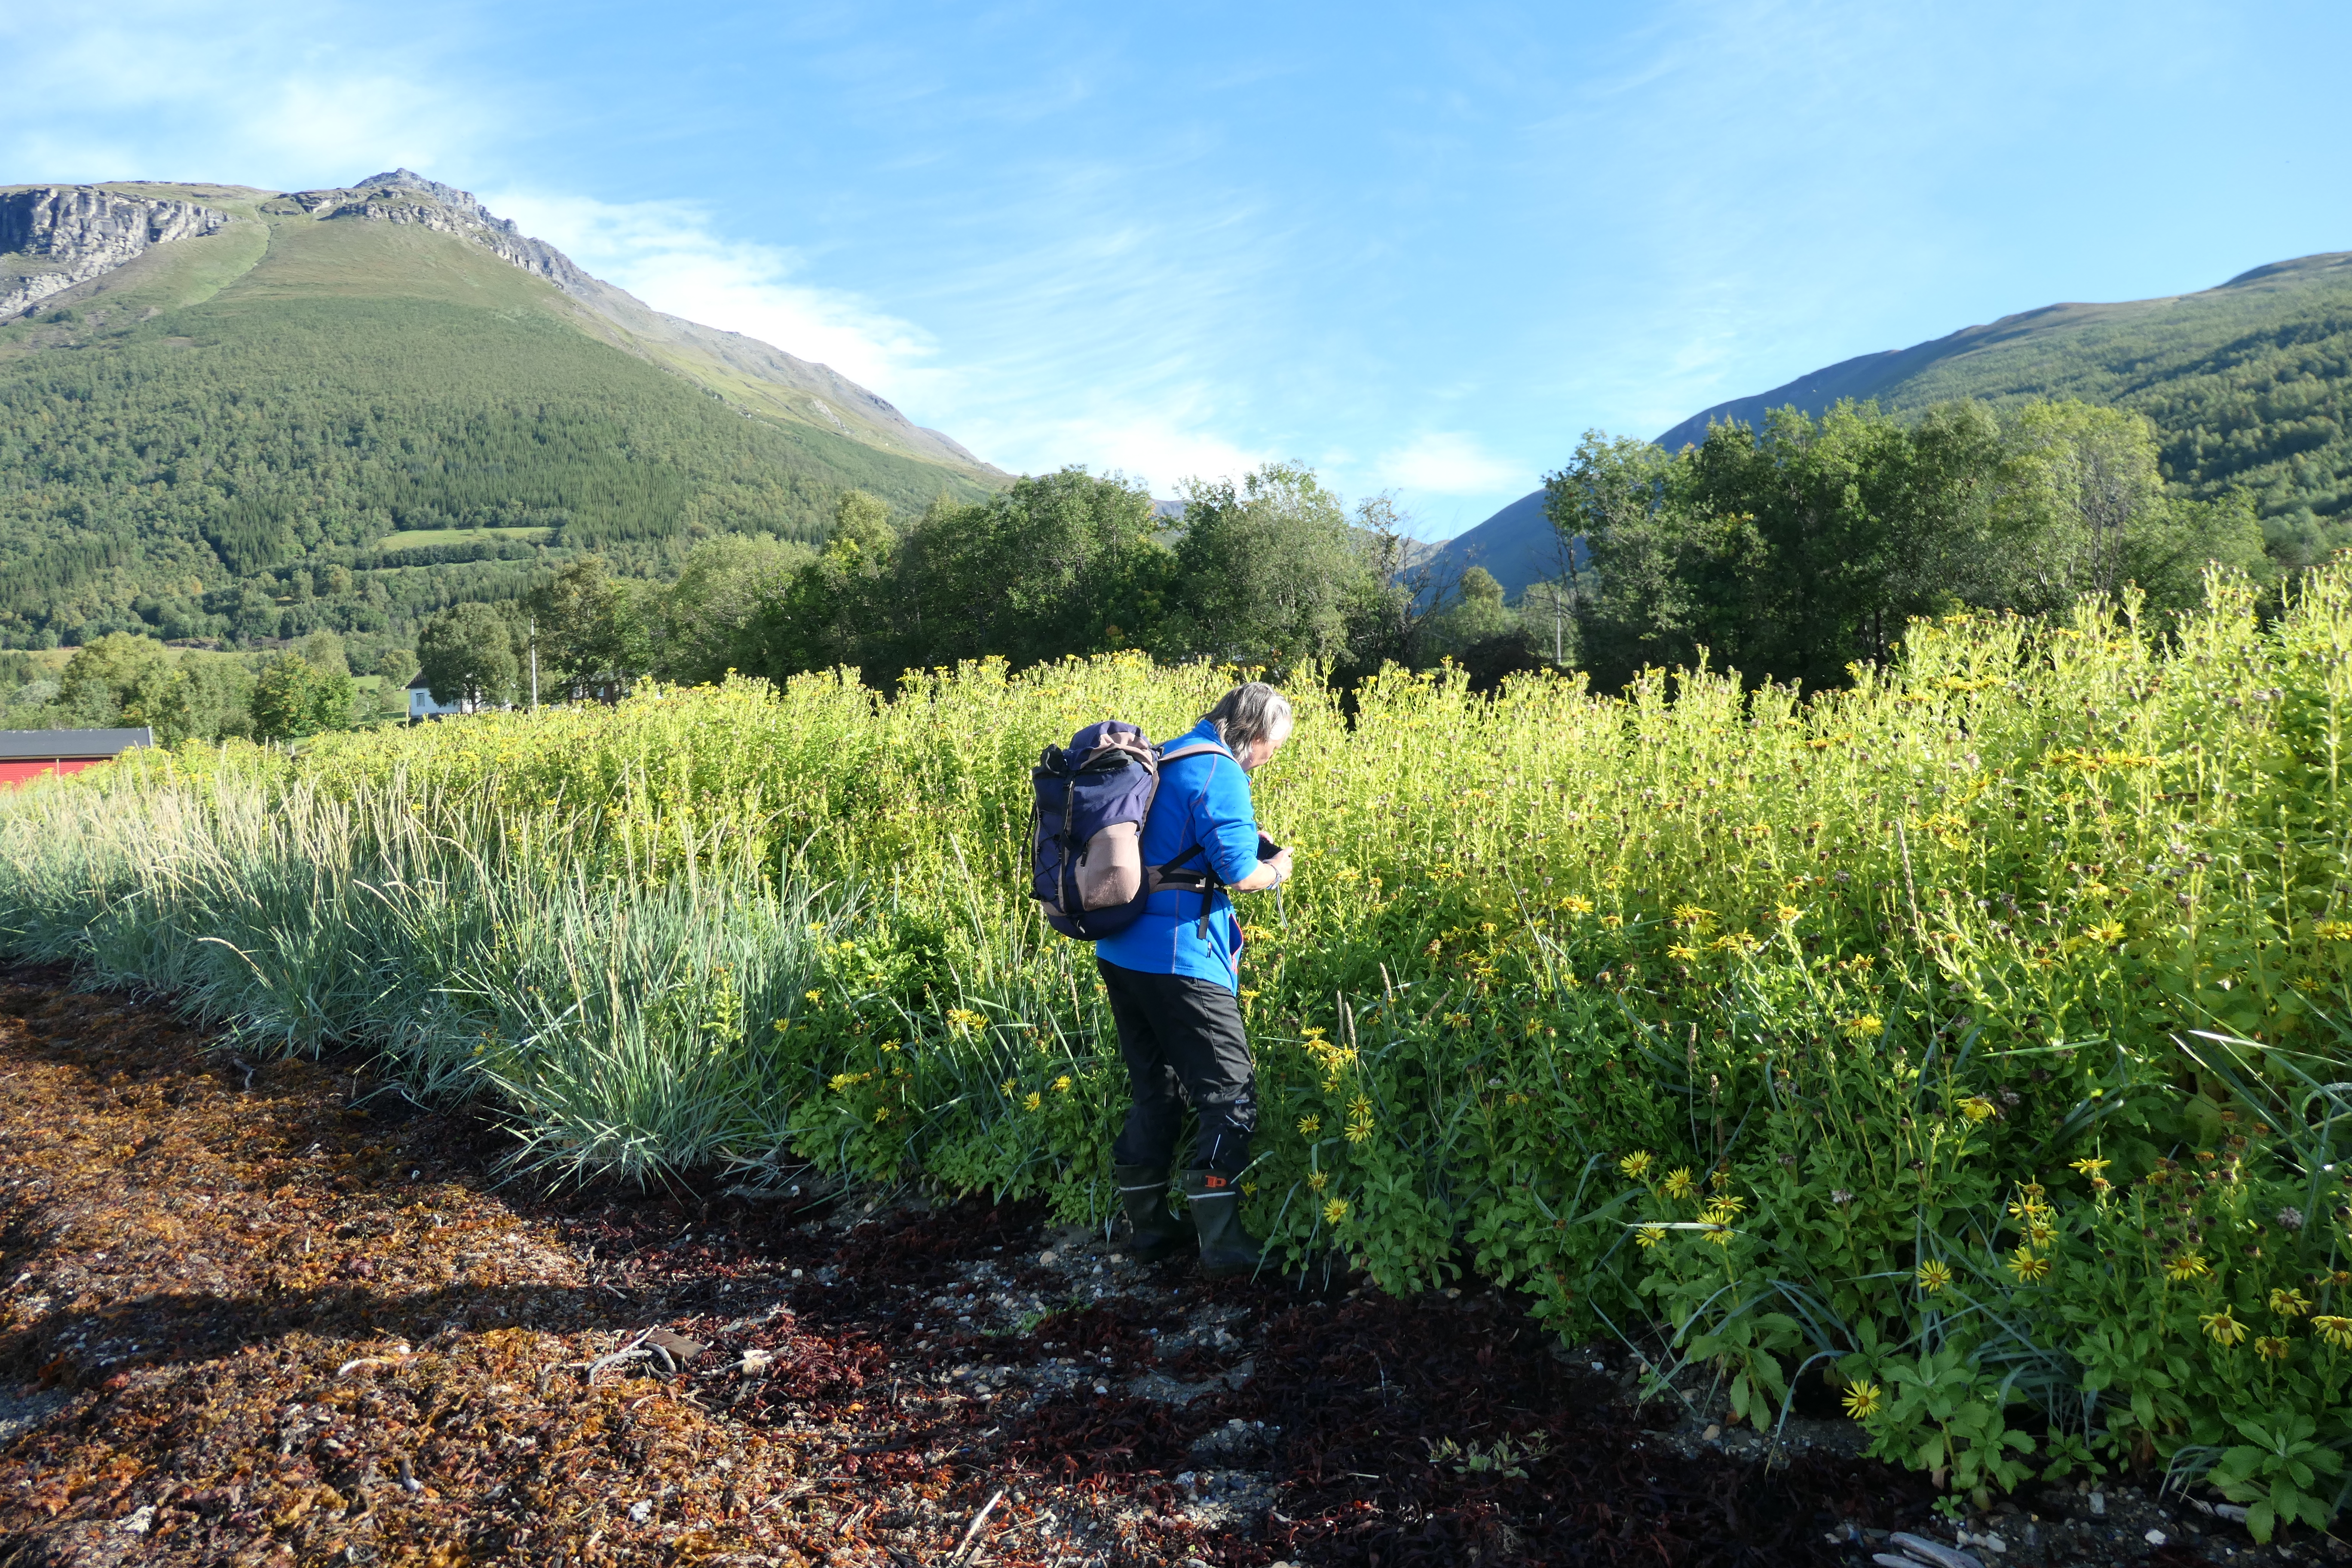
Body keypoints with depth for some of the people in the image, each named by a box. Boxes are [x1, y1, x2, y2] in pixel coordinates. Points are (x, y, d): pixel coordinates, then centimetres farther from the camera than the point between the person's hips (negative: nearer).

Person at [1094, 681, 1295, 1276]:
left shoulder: (1165, 759, 16)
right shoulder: (1218, 772, -12)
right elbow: (1240, 874, -18)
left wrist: (1247, 839, 18)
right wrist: (1276, 870, 3)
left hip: (1119, 952, 9)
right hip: (1179, 958, -9)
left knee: (1156, 1090, 18)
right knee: (1231, 1094, 0)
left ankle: (1149, 1225, 25)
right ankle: (1221, 1242, 1)